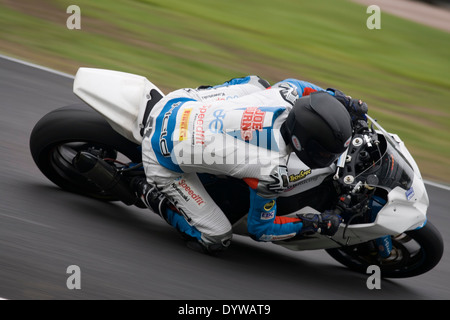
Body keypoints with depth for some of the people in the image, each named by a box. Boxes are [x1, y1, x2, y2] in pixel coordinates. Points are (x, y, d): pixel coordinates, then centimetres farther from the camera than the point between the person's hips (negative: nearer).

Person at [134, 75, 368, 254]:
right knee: (216, 241, 0)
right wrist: (315, 225, -7)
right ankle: (150, 193, 10)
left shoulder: (286, 94, -17)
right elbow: (260, 229, -11)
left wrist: (341, 99, 9)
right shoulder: (272, 173, -31)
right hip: (163, 158, -7)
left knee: (256, 83, 22)